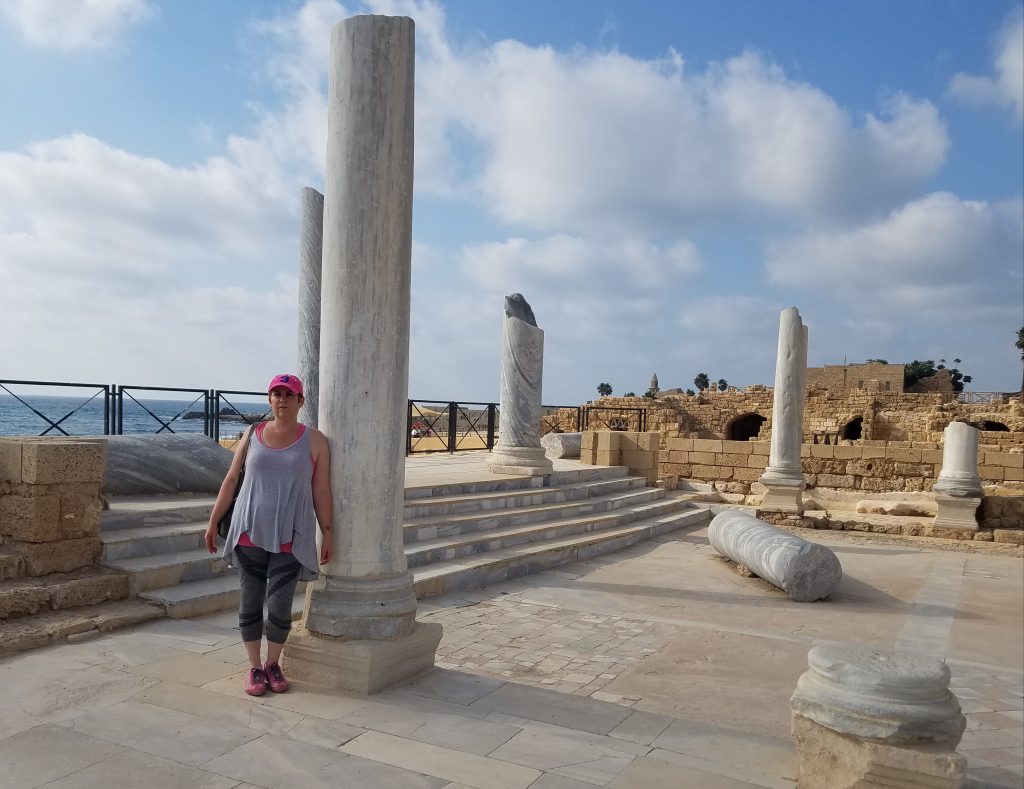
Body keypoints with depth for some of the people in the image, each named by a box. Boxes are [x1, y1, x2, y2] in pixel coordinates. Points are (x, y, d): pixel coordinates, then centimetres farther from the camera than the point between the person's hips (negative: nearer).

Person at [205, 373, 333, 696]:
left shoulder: (314, 440, 0)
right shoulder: (253, 434, 6)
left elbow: (321, 491, 0)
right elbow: (231, 480, 10)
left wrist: (327, 533, -2)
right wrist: (213, 522, 8)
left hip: (290, 537, -2)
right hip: (250, 532, 2)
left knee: (280, 606, -4)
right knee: (251, 602, 8)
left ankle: (273, 663, 21)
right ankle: (255, 668, 24)